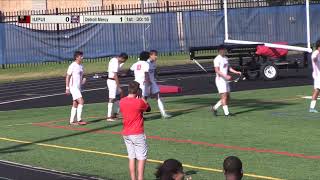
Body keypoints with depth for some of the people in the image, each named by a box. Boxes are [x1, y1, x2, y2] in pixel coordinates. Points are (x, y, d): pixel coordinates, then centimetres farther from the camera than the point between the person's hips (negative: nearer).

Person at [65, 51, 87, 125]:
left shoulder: (81, 66, 12)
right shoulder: (72, 66, -12)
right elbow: (67, 77, -11)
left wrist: (83, 81, -2)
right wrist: (67, 88, -14)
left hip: (78, 87, 8)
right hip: (73, 87, -8)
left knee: (75, 105, 9)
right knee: (81, 102, -16)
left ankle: (71, 121, 13)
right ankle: (79, 120, -13)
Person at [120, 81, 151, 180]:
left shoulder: (122, 101, 1)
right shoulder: (139, 102, -15)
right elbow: (148, 108, 1)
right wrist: (141, 97, 5)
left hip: (126, 134, 6)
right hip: (137, 134, -6)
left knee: (131, 157, 11)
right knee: (142, 158, 0)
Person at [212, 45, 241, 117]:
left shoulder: (226, 58, 14)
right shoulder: (217, 59, -13)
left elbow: (228, 67, 21)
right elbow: (217, 70, -20)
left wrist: (236, 72, 8)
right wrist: (225, 76, -29)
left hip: (226, 80, 9)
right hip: (220, 80, -9)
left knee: (227, 97, 9)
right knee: (224, 97, -8)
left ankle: (215, 108, 19)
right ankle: (226, 112, -5)